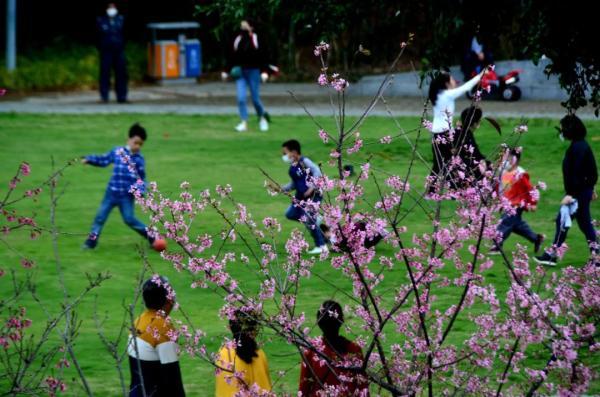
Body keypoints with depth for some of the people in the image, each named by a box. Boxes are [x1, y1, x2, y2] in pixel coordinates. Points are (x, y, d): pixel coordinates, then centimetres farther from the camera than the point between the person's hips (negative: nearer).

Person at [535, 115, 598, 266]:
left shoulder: (577, 147, -19)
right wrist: (591, 188, 27)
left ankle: (551, 255, -5)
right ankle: (595, 254, 14)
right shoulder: (582, 145, 12)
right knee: (585, 222, 13)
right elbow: (591, 170, 20)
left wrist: (571, 194, -26)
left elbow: (576, 172, -24)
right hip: (585, 190, 10)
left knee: (562, 220, -7)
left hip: (578, 193, -10)